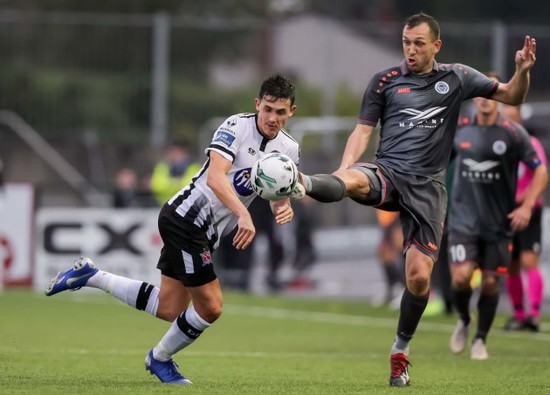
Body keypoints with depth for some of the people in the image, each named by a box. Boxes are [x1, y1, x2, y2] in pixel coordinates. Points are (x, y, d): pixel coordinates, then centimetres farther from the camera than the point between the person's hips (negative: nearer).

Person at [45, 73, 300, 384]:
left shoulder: (289, 149, 6)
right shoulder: (236, 126, -17)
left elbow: (281, 194, 9)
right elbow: (215, 177, -29)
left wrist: (284, 207, -15)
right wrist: (243, 215, -42)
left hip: (206, 233, 8)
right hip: (186, 217, -8)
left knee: (168, 310, 9)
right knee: (210, 307, -7)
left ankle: (90, 275, 22)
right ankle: (161, 358, 20)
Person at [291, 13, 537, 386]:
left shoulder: (457, 78, 10)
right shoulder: (385, 80, 8)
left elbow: (511, 96, 12)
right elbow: (363, 131, 7)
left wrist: (523, 71, -10)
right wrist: (344, 167, -11)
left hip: (427, 187, 1)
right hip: (386, 172, -1)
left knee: (419, 276, -6)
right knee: (352, 181, -37)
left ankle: (401, 349, 15)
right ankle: (303, 184, -70)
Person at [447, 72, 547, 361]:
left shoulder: (512, 132, -8)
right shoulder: (459, 129, 1)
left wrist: (526, 206, -14)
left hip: (499, 223, -1)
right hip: (463, 219, 1)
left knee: (490, 282, 3)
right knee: (461, 277, -13)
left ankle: (480, 340, 22)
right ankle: (463, 321, 18)